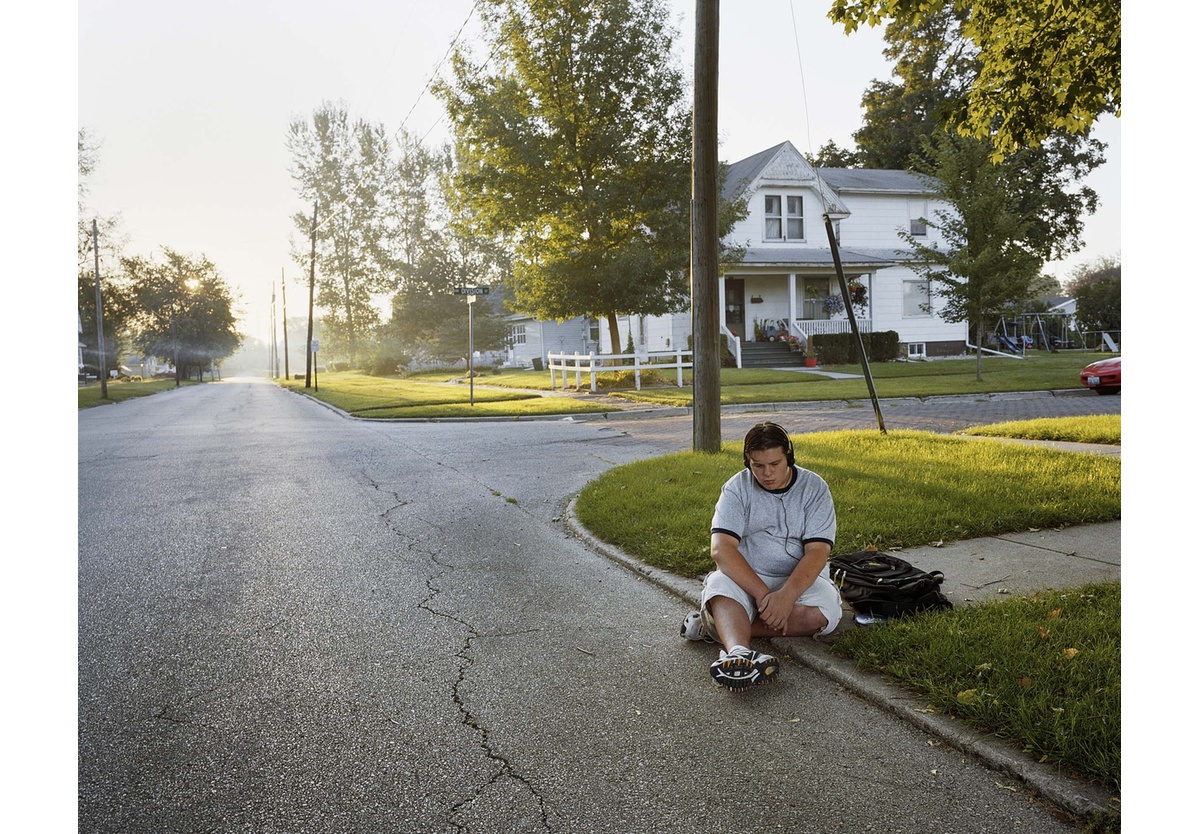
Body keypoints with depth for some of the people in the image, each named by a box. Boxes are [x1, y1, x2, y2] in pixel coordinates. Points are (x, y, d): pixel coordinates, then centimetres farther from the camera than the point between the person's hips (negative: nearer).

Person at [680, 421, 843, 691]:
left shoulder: (815, 488, -4)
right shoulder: (737, 488, -4)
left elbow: (817, 552, -14)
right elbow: (721, 549, -17)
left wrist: (786, 595, -32)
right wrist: (763, 594, -29)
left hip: (800, 580, 1)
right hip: (744, 577, 0)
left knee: (825, 611, -32)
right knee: (719, 584, -32)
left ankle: (719, 627, -28)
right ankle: (738, 653, -60)